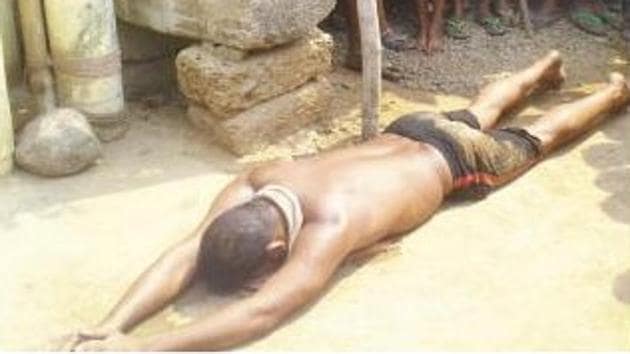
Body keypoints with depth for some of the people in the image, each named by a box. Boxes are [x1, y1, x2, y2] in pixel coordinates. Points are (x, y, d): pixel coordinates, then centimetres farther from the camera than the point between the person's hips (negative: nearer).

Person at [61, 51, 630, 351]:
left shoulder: (331, 222, -50)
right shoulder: (255, 183, -33)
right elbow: (183, 255, -39)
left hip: (453, 159, -5)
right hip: (407, 134, 5)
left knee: (537, 139, 25)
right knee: (482, 112, 35)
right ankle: (543, 68, 65)